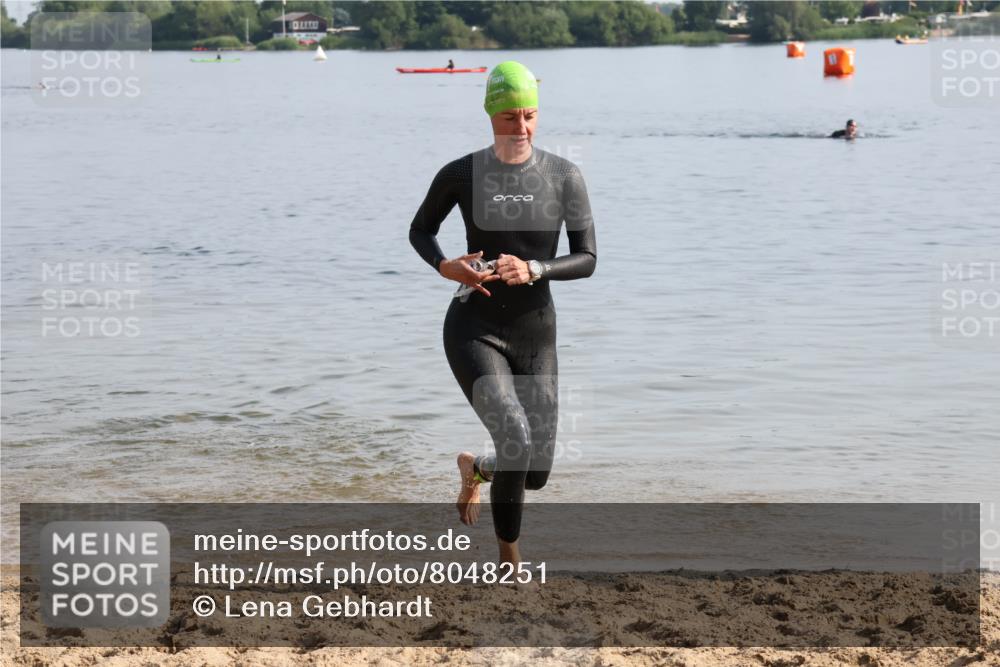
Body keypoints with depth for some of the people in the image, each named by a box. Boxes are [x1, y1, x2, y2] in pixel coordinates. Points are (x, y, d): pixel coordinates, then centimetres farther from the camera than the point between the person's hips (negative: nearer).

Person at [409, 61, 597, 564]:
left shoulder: (564, 176, -4)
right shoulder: (461, 175, -5)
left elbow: (587, 259, -4)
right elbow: (420, 230, 11)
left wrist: (532, 270, -22)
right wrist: (444, 266, -10)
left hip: (536, 335, 3)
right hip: (475, 330, -3)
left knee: (536, 473, 7)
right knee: (517, 442, -24)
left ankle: (476, 468, 44)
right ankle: (510, 561, -3)